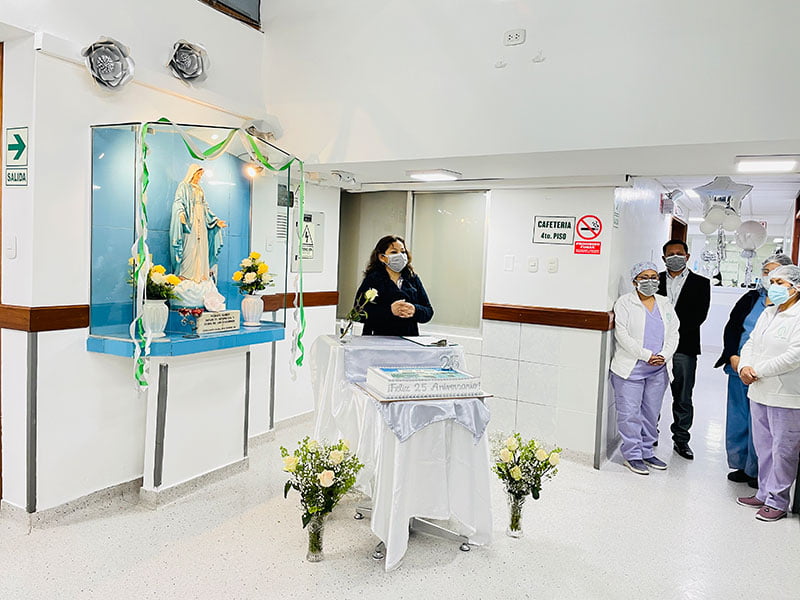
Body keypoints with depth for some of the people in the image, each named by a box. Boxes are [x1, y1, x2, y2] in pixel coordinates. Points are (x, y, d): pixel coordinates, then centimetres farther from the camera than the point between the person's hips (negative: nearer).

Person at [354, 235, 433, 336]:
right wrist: (389, 311, -16)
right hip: (380, 339, -3)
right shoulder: (372, 279, 6)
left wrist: (414, 311, -7)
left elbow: (428, 312, 14)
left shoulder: (413, 279, 18)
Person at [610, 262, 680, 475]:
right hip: (630, 368, -5)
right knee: (630, 414, -3)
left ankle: (646, 451, 23)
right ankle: (632, 455, 7)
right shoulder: (624, 302, -2)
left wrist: (664, 355, -8)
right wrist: (646, 355, -14)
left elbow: (673, 334, 10)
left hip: (658, 370, 5)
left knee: (651, 413, 11)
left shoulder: (665, 304, 14)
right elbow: (622, 334, -10)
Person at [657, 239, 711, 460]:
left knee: (683, 398, 5)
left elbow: (699, 315, -4)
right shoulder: (655, 280, 10)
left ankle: (681, 439, 17)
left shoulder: (701, 283, 6)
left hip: (684, 347, -1)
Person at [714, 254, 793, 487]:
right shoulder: (750, 299, 8)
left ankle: (758, 471, 19)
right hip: (739, 371, 5)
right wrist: (733, 357, -5)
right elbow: (731, 328, 9)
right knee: (738, 418, 12)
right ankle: (742, 466, 28)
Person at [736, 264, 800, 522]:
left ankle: (777, 501, 16)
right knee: (763, 447, 16)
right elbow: (751, 343, 13)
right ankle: (764, 493, 29)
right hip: (759, 392, 8)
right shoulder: (767, 313, 12)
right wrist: (744, 366, -6)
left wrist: (758, 371, -16)